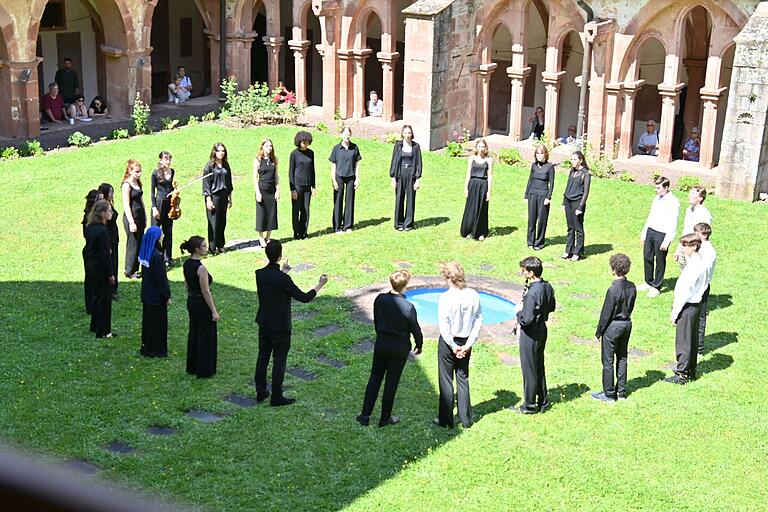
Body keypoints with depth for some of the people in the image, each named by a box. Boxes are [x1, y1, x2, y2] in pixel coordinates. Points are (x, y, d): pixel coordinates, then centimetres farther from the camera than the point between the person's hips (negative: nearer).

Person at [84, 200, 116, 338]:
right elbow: (105, 254, -21)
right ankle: (103, 331, 9)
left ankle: (95, 326, 32)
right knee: (105, 299, 2)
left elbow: (88, 248, 11)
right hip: (101, 268, -9)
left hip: (91, 266, 9)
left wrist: (89, 264, 18)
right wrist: (110, 274, -15)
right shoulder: (102, 231, -23)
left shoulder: (90, 228, 4)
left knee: (96, 296, 20)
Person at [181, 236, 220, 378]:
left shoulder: (187, 264, 1)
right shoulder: (201, 268, -25)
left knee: (193, 334, 19)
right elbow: (206, 292, -22)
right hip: (203, 305, -9)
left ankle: (192, 367, 31)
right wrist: (214, 312, -17)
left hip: (191, 302, 9)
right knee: (206, 337, 4)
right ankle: (204, 371, 13)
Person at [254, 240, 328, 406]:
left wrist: (282, 272, 26)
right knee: (279, 361, 5)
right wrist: (320, 285, -7)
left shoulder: (260, 274, -6)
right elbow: (304, 297, -20)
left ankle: (261, 392, 27)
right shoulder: (283, 279, -25)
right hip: (280, 327, -6)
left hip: (264, 324, 6)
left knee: (263, 357, 17)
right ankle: (276, 397, 12)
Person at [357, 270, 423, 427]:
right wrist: (419, 345, 8)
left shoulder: (379, 299, -10)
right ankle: (385, 418, 21)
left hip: (381, 344, 3)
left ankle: (365, 415, 16)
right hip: (400, 349, -3)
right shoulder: (408, 307, -23)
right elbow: (415, 329, -11)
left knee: (375, 378, 16)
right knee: (391, 382, 9)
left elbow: (376, 321, 5)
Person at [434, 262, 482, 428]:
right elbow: (479, 321, -3)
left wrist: (453, 345, -11)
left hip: (448, 342, -5)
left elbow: (443, 325, -20)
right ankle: (466, 419, 22)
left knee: (446, 380, 8)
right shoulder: (474, 295, -5)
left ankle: (445, 419, 16)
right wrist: (468, 344, -2)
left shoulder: (446, 297, -20)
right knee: (463, 379, 17)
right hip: (466, 342, 5)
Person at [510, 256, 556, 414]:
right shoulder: (547, 287, 0)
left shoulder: (532, 293, -27)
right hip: (542, 329, 9)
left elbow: (527, 319, -29)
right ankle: (543, 401, 30)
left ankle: (529, 406, 17)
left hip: (530, 333, -9)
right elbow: (551, 307, 14)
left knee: (529, 369, 5)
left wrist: (519, 311, -9)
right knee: (539, 367, 20)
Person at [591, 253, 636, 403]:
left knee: (608, 361, 5)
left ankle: (609, 394, 14)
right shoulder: (632, 287, -4)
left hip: (613, 326, -7)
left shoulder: (613, 290, -24)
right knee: (622, 358, 17)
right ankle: (621, 391, 25)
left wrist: (599, 332, -8)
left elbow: (606, 313, -18)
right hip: (627, 323, 7)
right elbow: (631, 307, 7)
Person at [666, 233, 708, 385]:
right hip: (696, 304, 10)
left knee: (683, 341, 0)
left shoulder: (693, 266, -23)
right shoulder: (701, 262, 5)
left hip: (688, 307, -10)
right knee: (692, 340, 18)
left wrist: (675, 312, -15)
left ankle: (682, 375, 8)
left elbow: (685, 292, -22)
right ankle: (691, 371, 30)